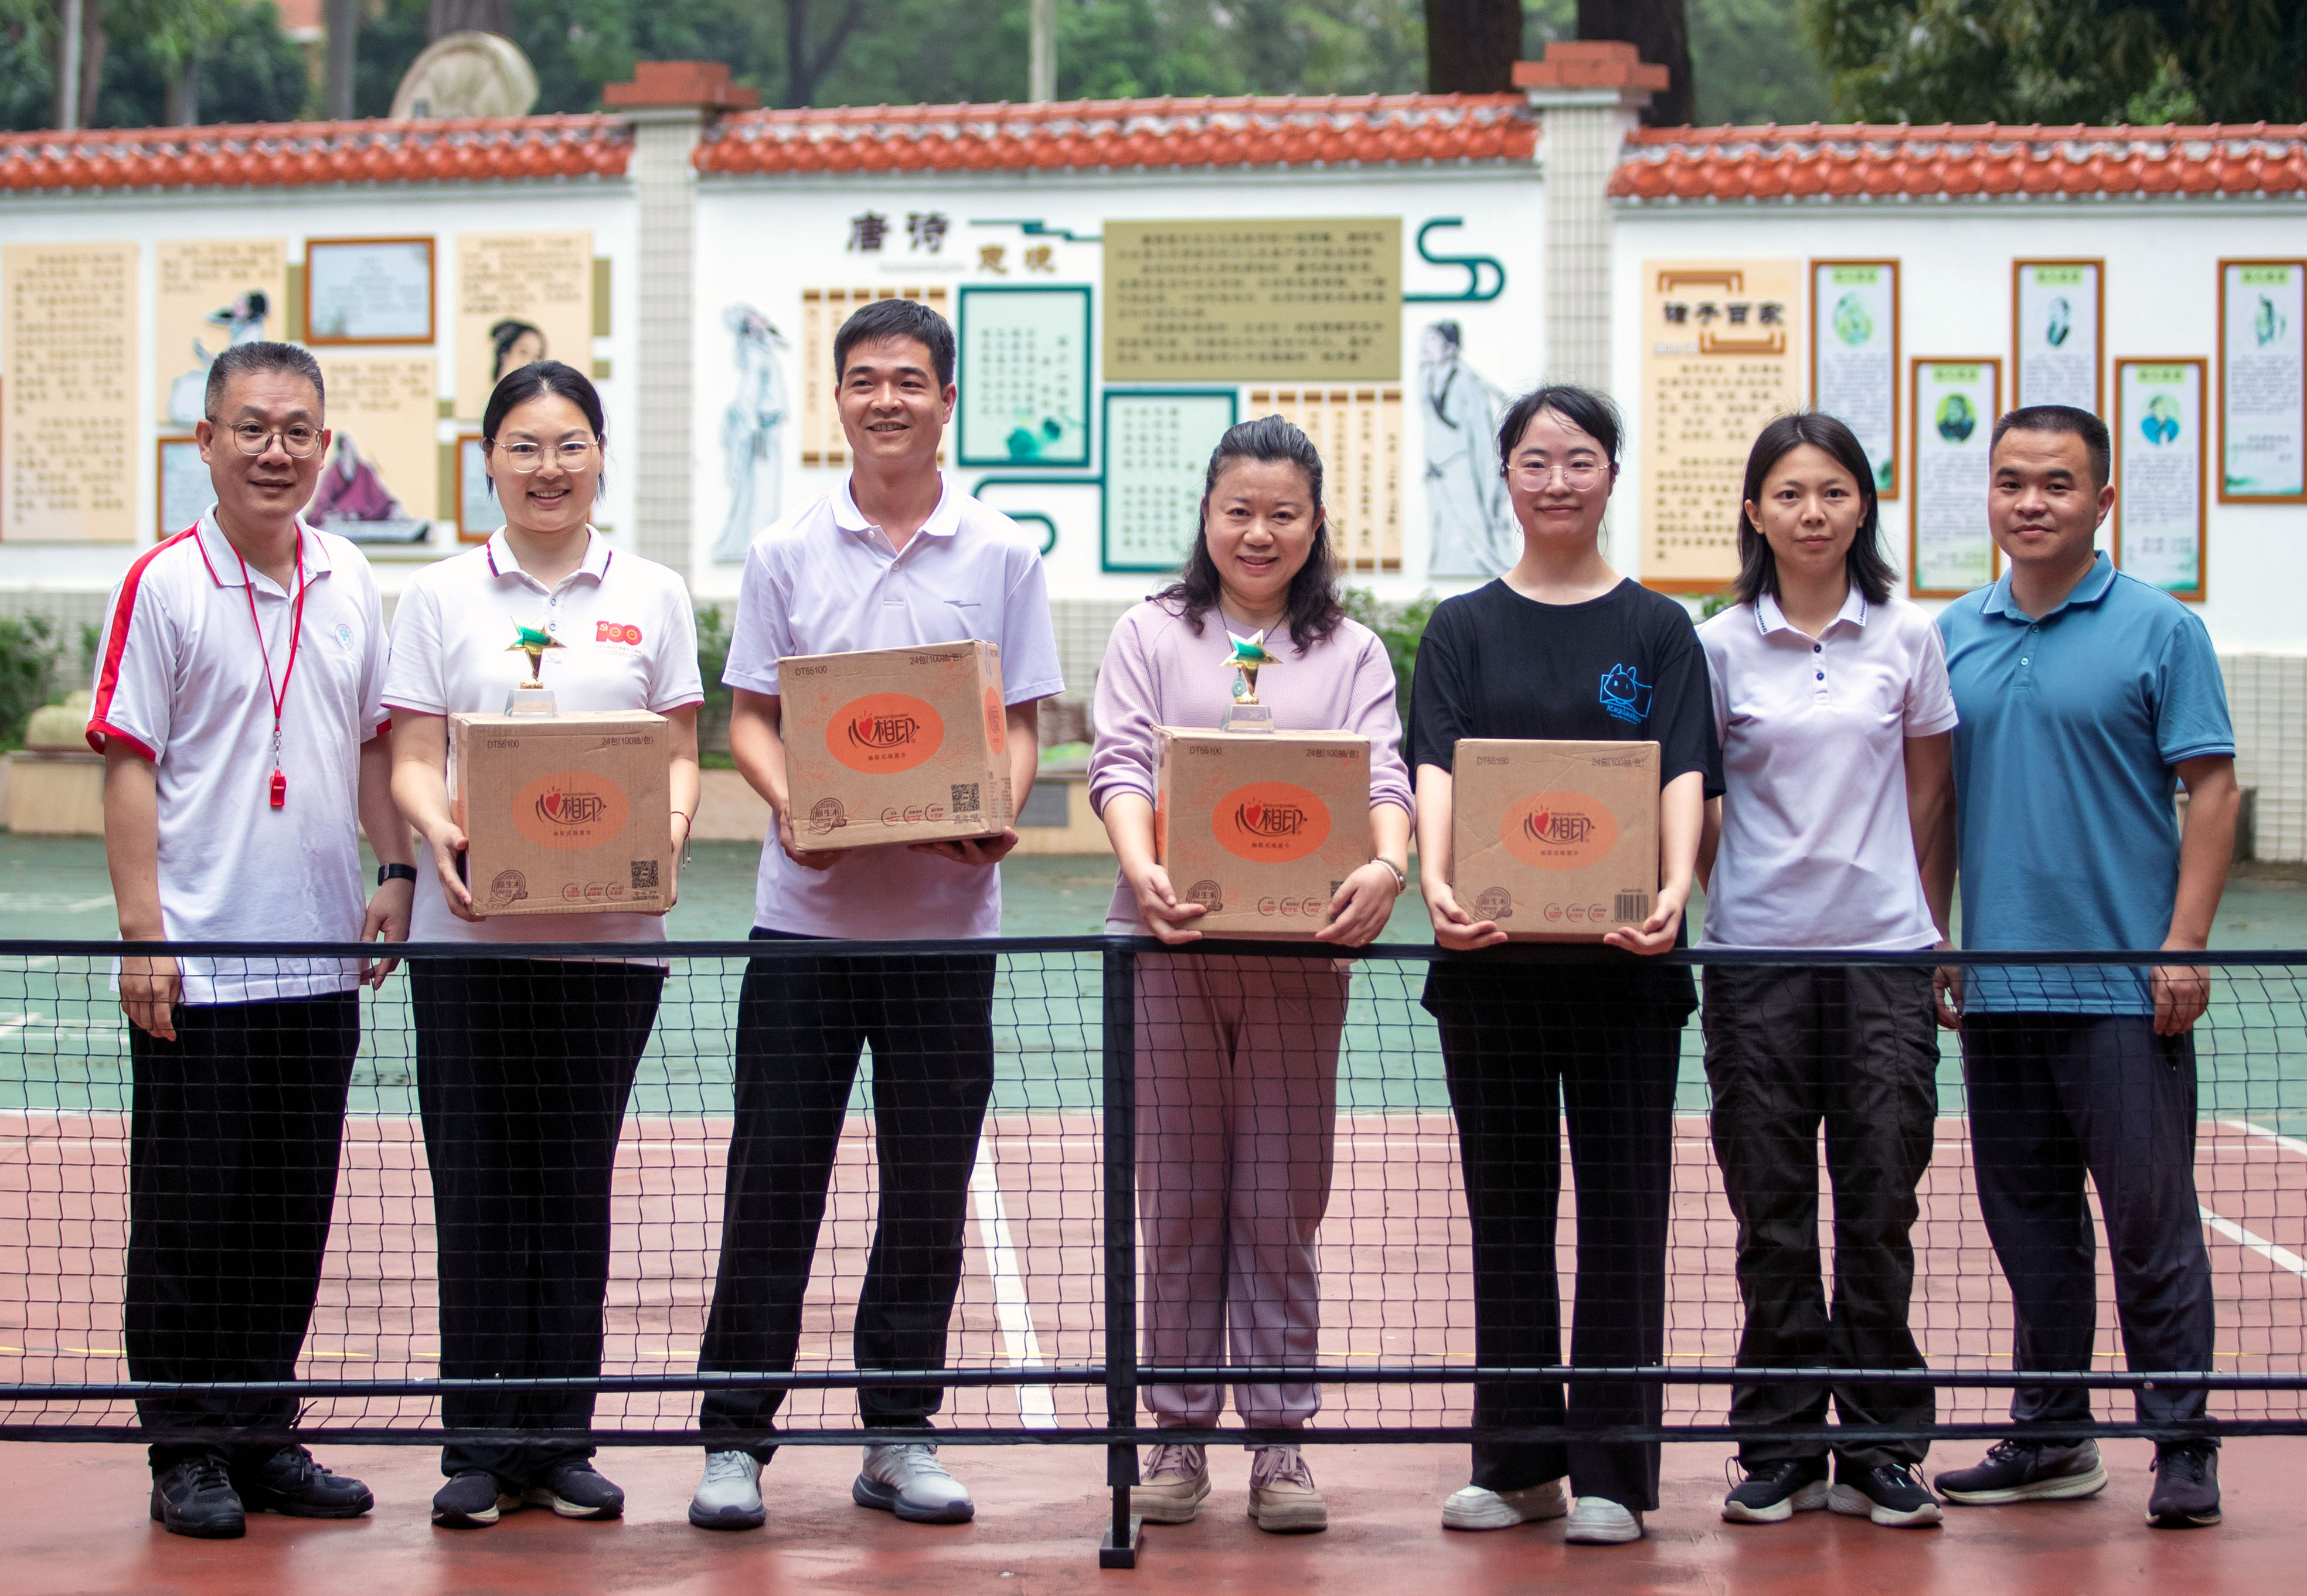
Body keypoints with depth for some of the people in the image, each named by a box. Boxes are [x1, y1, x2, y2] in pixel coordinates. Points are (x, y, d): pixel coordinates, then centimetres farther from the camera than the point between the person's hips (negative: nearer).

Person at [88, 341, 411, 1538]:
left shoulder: (349, 582, 9)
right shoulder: (164, 584, -7)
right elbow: (129, 764, -8)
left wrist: (395, 873, 8)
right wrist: (142, 934, -13)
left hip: (321, 960, 5)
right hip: (197, 967, -5)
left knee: (294, 1212, 10)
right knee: (190, 1215, 1)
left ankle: (262, 1436, 20)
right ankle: (189, 1452, 10)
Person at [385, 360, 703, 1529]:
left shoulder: (652, 597, 10)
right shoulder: (440, 597, 8)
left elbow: (679, 754, 7)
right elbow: (411, 759, 3)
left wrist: (669, 832, -13)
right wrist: (437, 829, -18)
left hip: (609, 935, 1)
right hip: (470, 933, 0)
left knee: (575, 1187, 3)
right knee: (479, 1188, 0)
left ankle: (561, 1443, 10)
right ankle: (480, 1449, 6)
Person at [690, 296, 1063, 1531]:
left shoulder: (1000, 557, 6)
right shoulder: (786, 553, 6)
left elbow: (1018, 725, 6)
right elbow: (748, 719, 5)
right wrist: (790, 805, -14)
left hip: (946, 910, 1)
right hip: (808, 908, 0)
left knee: (929, 1187, 5)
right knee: (772, 1179, -1)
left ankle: (899, 1437, 15)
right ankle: (734, 1438, 6)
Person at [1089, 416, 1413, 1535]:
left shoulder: (1350, 652, 11)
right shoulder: (1151, 635, 9)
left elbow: (1382, 775, -3)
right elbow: (1120, 764, -4)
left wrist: (1387, 865, -26)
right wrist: (1142, 867, -24)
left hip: (1300, 947, 0)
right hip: (1169, 942, 0)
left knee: (1282, 1201, 2)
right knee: (1178, 1195, 4)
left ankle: (1279, 1440, 7)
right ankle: (1180, 1433, 10)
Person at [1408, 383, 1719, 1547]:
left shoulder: (1658, 628, 7)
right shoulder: (1463, 628, 8)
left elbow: (1683, 774, -4)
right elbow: (1436, 768, -4)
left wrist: (1673, 893, -23)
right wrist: (1435, 882, -23)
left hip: (1621, 959, -1)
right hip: (1490, 955, 1)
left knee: (1623, 1209, 1)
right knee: (1507, 1208, 7)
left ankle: (1611, 1472, 7)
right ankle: (1516, 1463, 15)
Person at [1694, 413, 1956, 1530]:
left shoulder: (1909, 638, 4)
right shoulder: (1720, 646, 2)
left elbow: (1927, 793, 11)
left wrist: (1927, 916, 10)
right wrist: (1735, 896, 0)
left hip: (1883, 952, 0)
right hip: (1756, 957, 0)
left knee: (1881, 1207, 0)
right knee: (1772, 1217, 3)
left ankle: (1881, 1450, 8)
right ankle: (1780, 1448, 11)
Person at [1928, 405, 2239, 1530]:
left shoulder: (2160, 630, -2)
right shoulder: (1953, 637, 10)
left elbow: (2211, 790, -5)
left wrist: (2184, 944, -12)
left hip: (2125, 989, -5)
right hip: (1997, 989, 5)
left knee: (2151, 1223, -2)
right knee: (2029, 1225, 11)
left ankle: (2183, 1448, 5)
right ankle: (2051, 1438, 20)